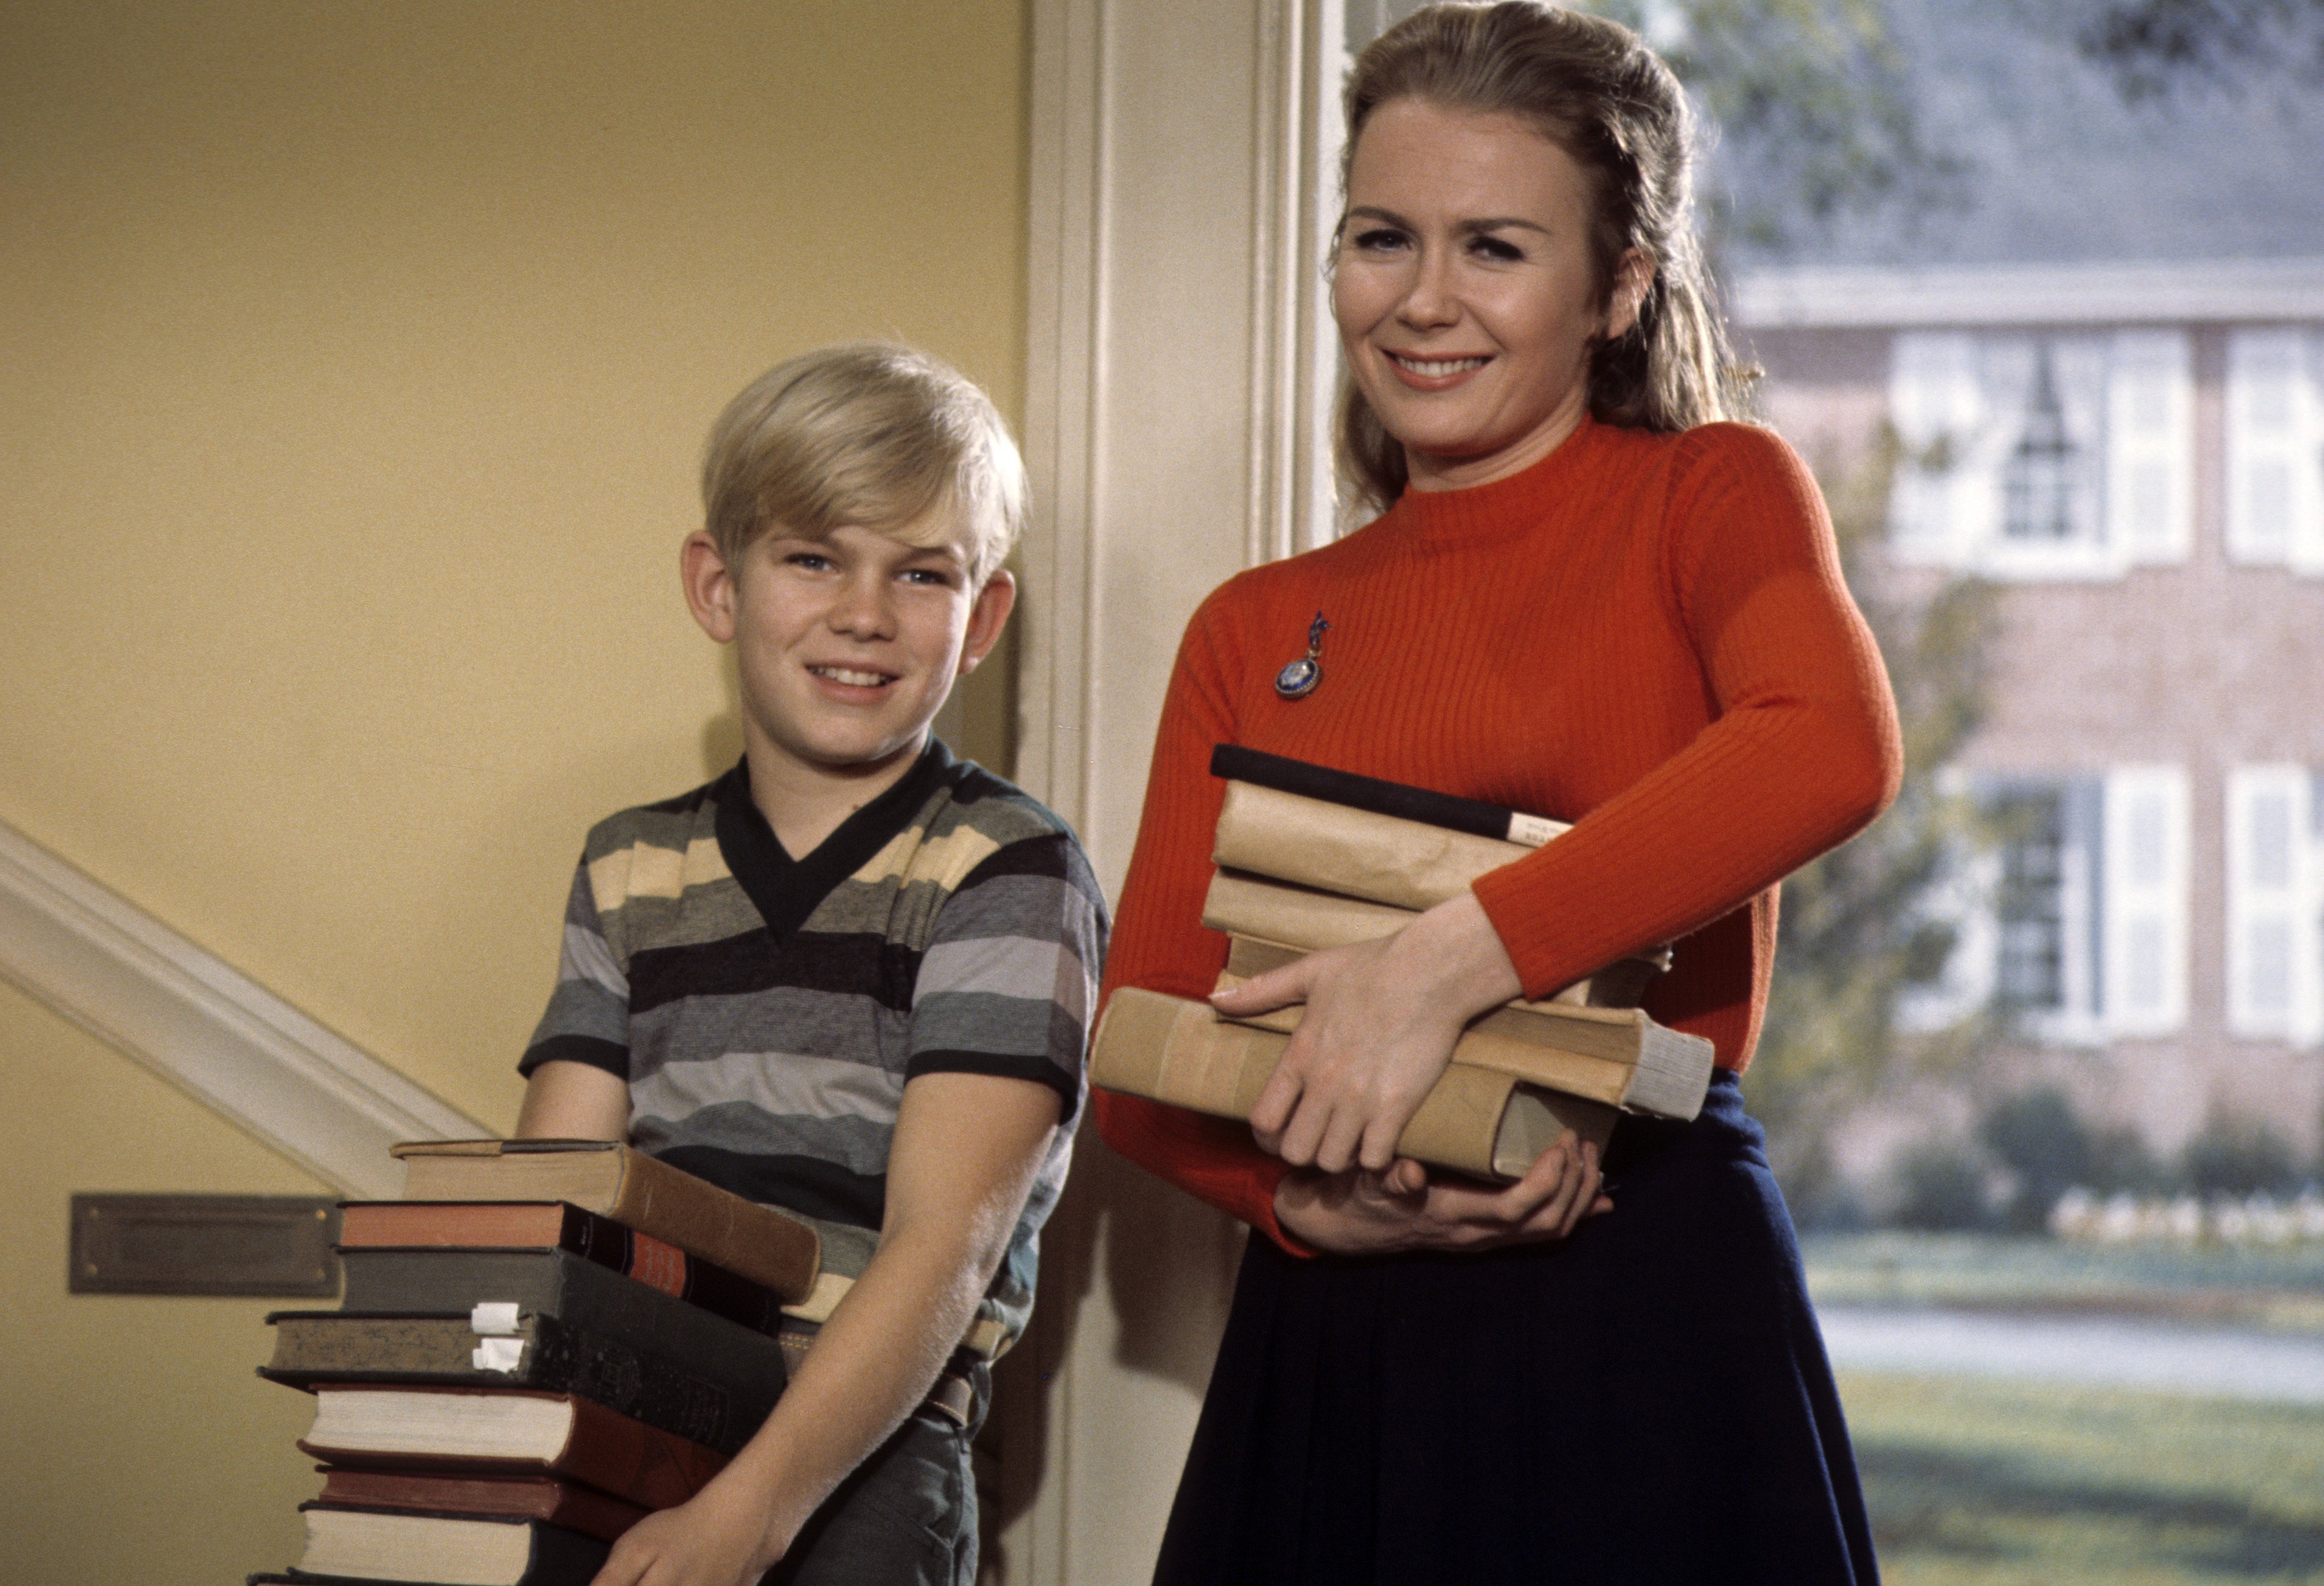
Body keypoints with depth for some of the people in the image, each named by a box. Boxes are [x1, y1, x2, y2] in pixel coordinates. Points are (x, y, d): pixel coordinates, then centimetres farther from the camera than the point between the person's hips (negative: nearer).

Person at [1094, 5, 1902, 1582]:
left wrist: (1448, 961, -26)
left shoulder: (1710, 498, 2)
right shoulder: (1255, 632, 14)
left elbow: (1836, 746, -20)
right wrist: (1306, 1194, -13)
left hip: (1644, 1320, -4)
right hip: (1326, 1343, 4)